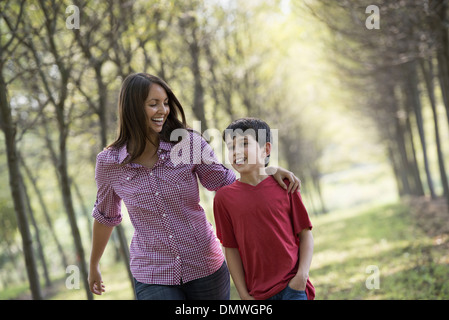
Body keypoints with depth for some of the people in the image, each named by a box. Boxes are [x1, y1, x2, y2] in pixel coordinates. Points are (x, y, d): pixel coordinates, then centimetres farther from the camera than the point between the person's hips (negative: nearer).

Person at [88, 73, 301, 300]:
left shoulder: (188, 144, -8)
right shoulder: (109, 163, -7)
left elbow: (228, 184, 4)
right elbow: (105, 216, 10)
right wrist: (93, 266, 22)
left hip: (205, 266, 1)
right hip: (152, 278, -1)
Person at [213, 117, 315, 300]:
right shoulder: (224, 197, 1)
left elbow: (305, 234, 3)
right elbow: (230, 249, 3)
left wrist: (302, 275, -9)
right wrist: (244, 294, -1)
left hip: (292, 286, -1)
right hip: (258, 294, 1)